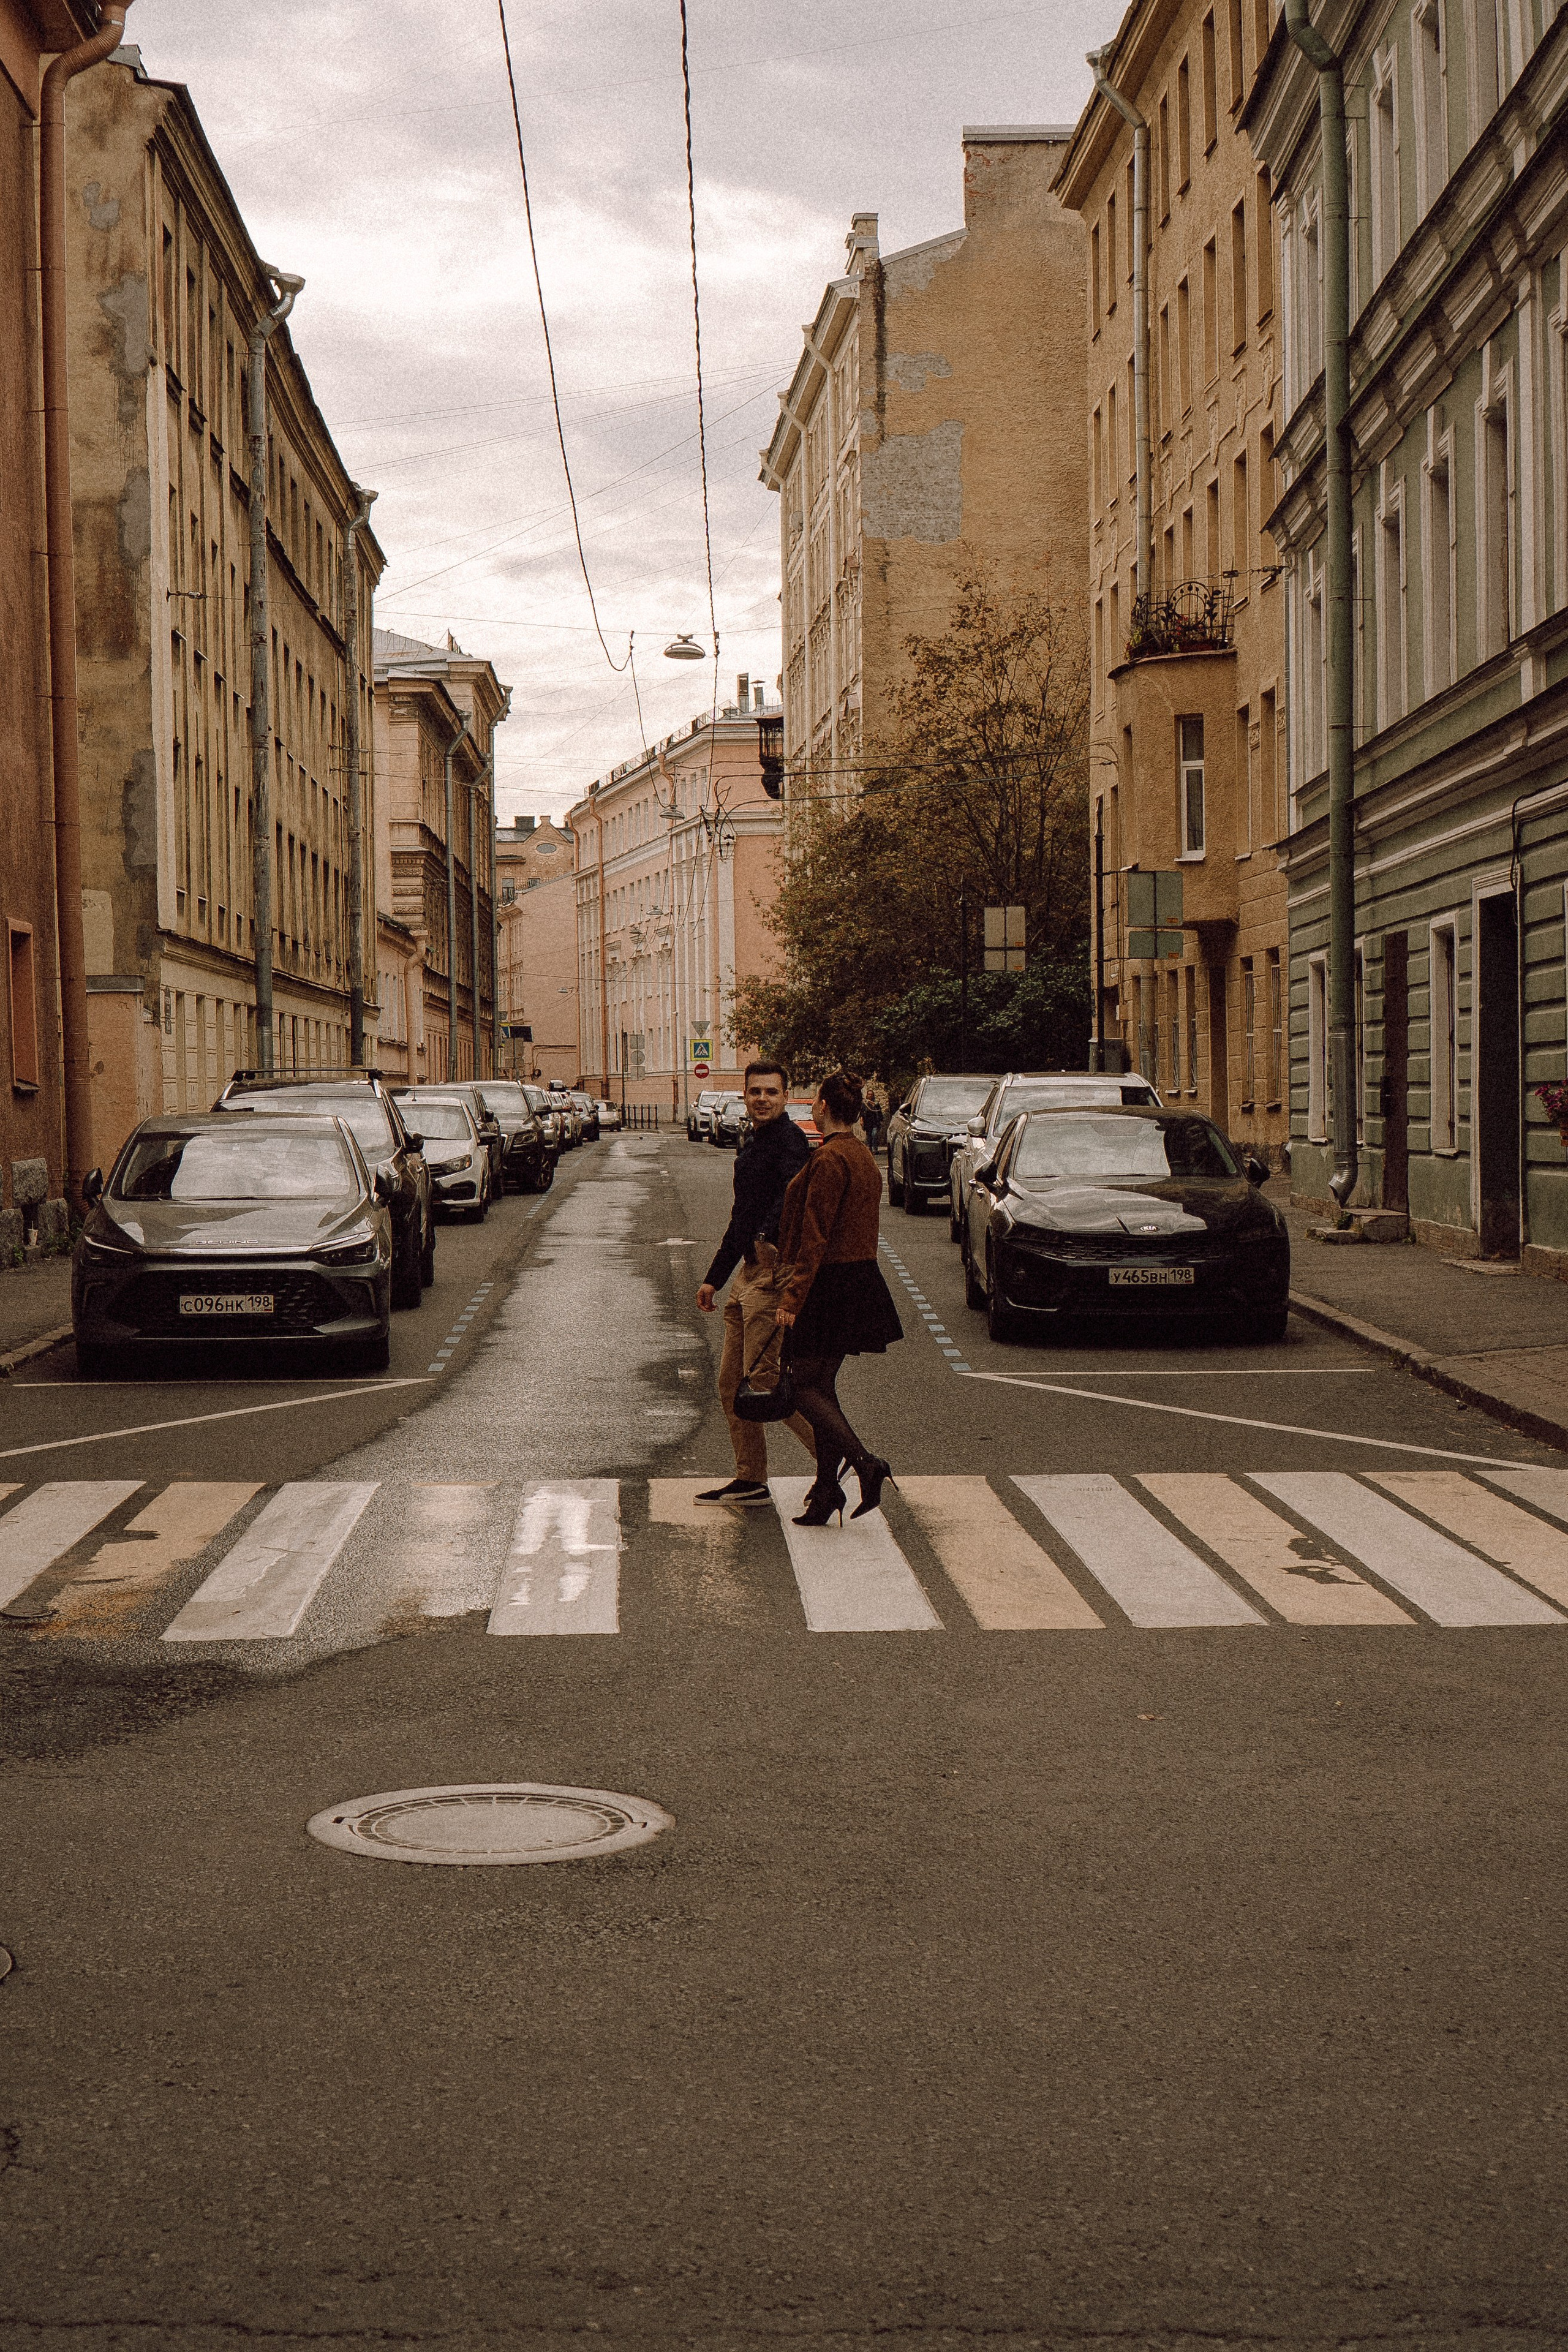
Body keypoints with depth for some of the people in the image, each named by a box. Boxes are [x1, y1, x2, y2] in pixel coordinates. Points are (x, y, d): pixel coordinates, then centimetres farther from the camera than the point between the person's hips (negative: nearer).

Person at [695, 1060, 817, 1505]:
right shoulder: (751, 1148, 20)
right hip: (749, 1270, 10)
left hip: (775, 1268, -10)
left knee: (761, 1371, -15)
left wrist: (770, 1237, -46)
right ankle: (750, 1480, 16)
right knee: (731, 1380, 9)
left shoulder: (789, 1140, -10)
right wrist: (714, 1279, 28)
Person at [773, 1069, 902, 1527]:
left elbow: (815, 1236, -20)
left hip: (829, 1285, -9)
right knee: (822, 1386, 12)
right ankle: (826, 1489, 13)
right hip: (860, 1282, 9)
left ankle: (865, 1463, -14)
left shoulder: (829, 1159, -17)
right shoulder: (864, 1158, 12)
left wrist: (791, 1297, -19)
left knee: (806, 1387, -2)